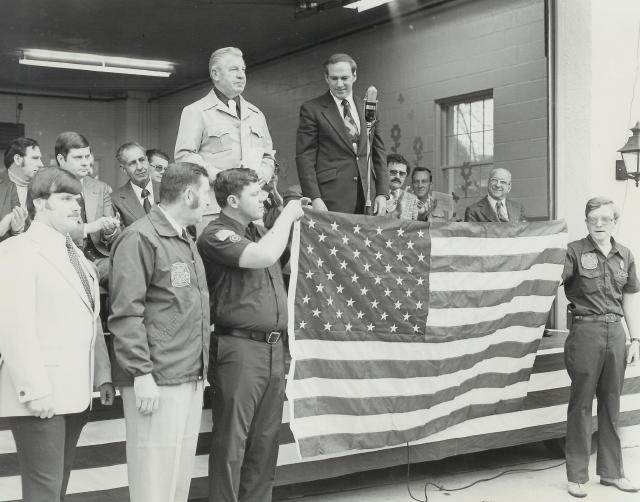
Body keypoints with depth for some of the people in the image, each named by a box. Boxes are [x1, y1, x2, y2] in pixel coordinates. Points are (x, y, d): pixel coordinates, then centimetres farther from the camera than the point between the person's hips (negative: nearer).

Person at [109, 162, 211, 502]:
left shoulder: (186, 241, 18)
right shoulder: (140, 238, -9)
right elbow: (125, 313, -15)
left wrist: (200, 369, 16)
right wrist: (142, 374, -19)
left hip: (192, 379, 8)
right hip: (157, 382, -8)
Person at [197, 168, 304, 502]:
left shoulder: (258, 231, 16)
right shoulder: (216, 235, -9)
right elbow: (264, 256, -23)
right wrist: (287, 215, -9)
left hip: (273, 347, 8)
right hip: (239, 349, -8)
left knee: (265, 439, 13)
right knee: (232, 440, 0)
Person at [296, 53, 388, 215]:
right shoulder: (312, 109, 2)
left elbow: (378, 153, 15)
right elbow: (305, 157, -3)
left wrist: (382, 194, 5)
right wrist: (314, 198, -13)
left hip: (368, 198, 4)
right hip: (331, 199, -3)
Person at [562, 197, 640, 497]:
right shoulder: (574, 252, -5)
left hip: (616, 332, 5)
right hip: (586, 330, -4)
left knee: (611, 404, 12)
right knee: (581, 403, 2)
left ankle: (611, 472, 24)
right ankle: (577, 476, 12)